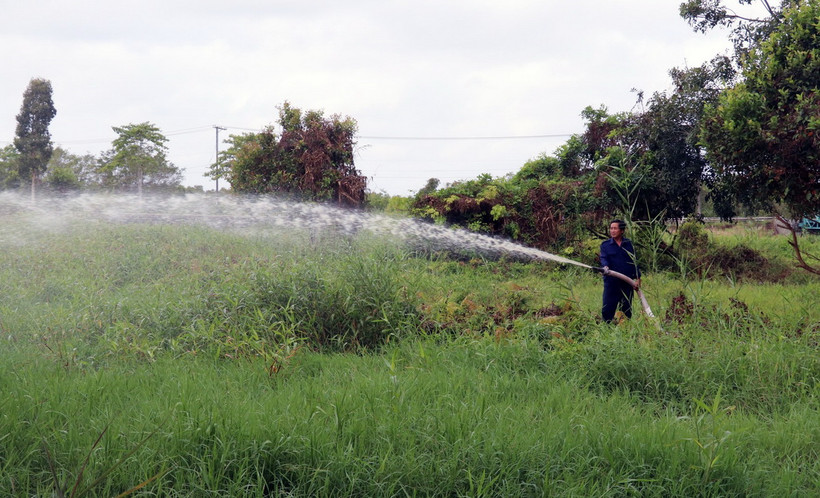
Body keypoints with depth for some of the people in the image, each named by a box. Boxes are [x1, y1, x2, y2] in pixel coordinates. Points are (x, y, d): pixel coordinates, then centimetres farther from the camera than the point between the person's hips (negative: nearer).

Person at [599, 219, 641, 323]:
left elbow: (633, 261, 10)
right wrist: (605, 267, -32)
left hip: (627, 282, 2)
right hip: (611, 282, -2)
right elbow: (603, 258, -10)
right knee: (607, 309, -5)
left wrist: (637, 278, 4)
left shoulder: (628, 244, 9)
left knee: (626, 309, 9)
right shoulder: (605, 244, 4)